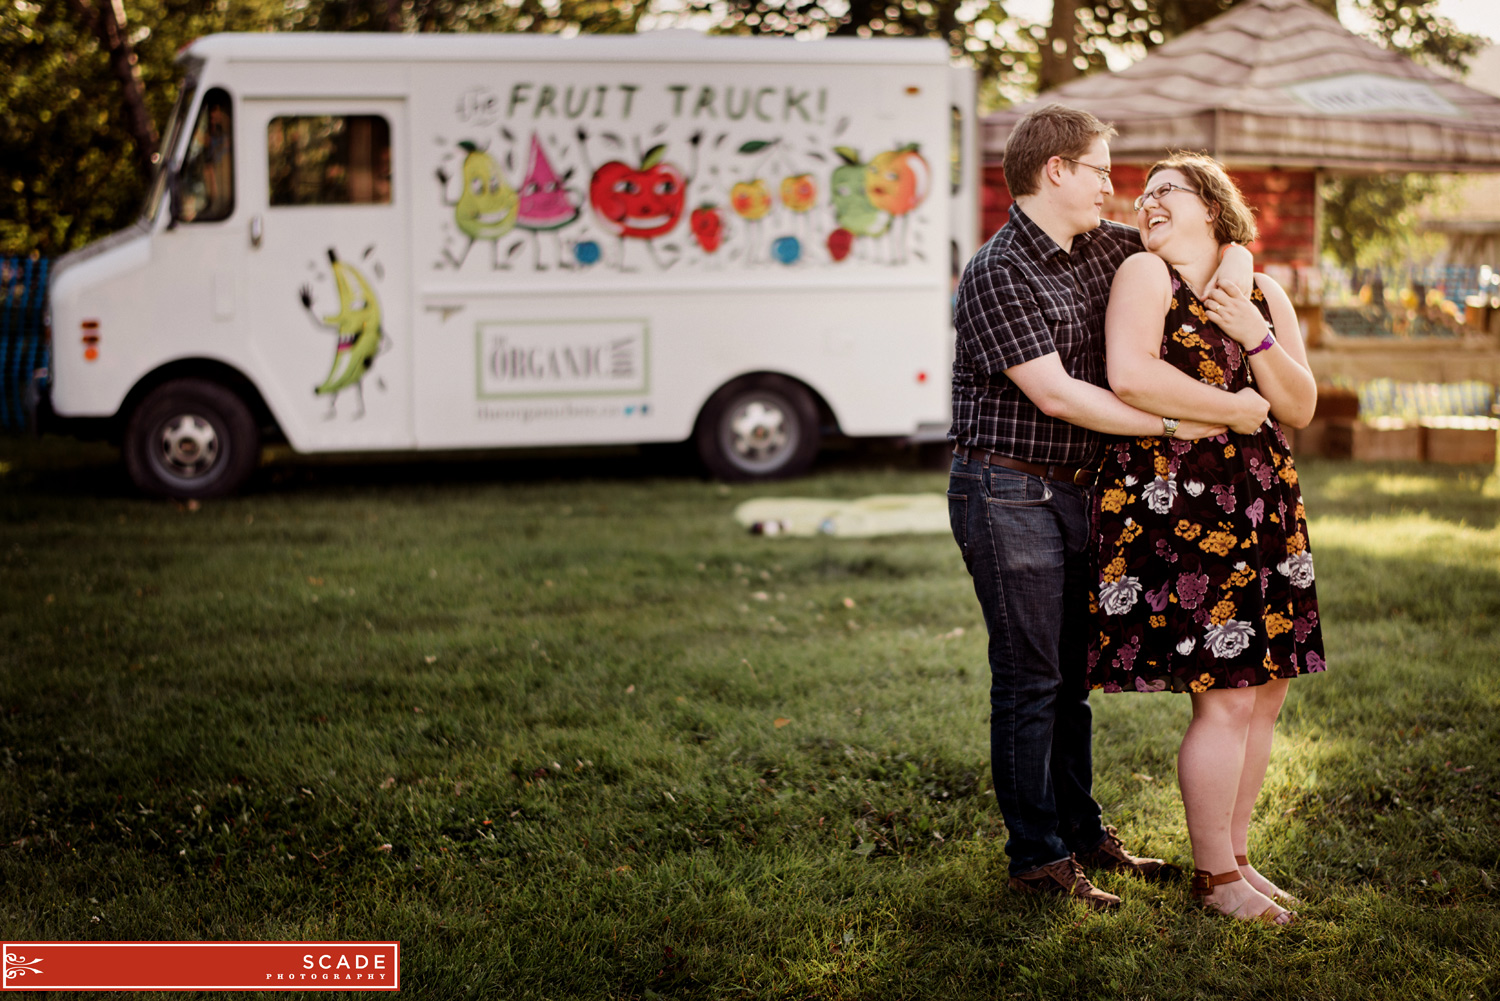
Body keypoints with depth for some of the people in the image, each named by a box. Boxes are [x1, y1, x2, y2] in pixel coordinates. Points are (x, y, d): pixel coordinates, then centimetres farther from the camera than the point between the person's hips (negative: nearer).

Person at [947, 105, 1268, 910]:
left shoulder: (1098, 249, 9)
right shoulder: (997, 274, -16)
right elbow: (1055, 394, -22)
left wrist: (1233, 263, -3)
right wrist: (1176, 425, -21)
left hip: (1072, 490, 8)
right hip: (1007, 493, -8)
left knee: (1071, 671, 16)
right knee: (1028, 680, -2)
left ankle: (1080, 829, 28)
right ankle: (1036, 855, 7)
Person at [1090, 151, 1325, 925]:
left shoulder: (1264, 295, 14)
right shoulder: (1145, 275, -3)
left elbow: (1301, 410, 7)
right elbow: (1129, 376, -20)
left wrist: (1255, 338, -9)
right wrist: (1235, 409, -10)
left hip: (1260, 508, 6)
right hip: (1174, 506, -6)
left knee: (1266, 691, 9)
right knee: (1225, 700, -7)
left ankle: (1234, 856, 25)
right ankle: (1214, 876, 8)